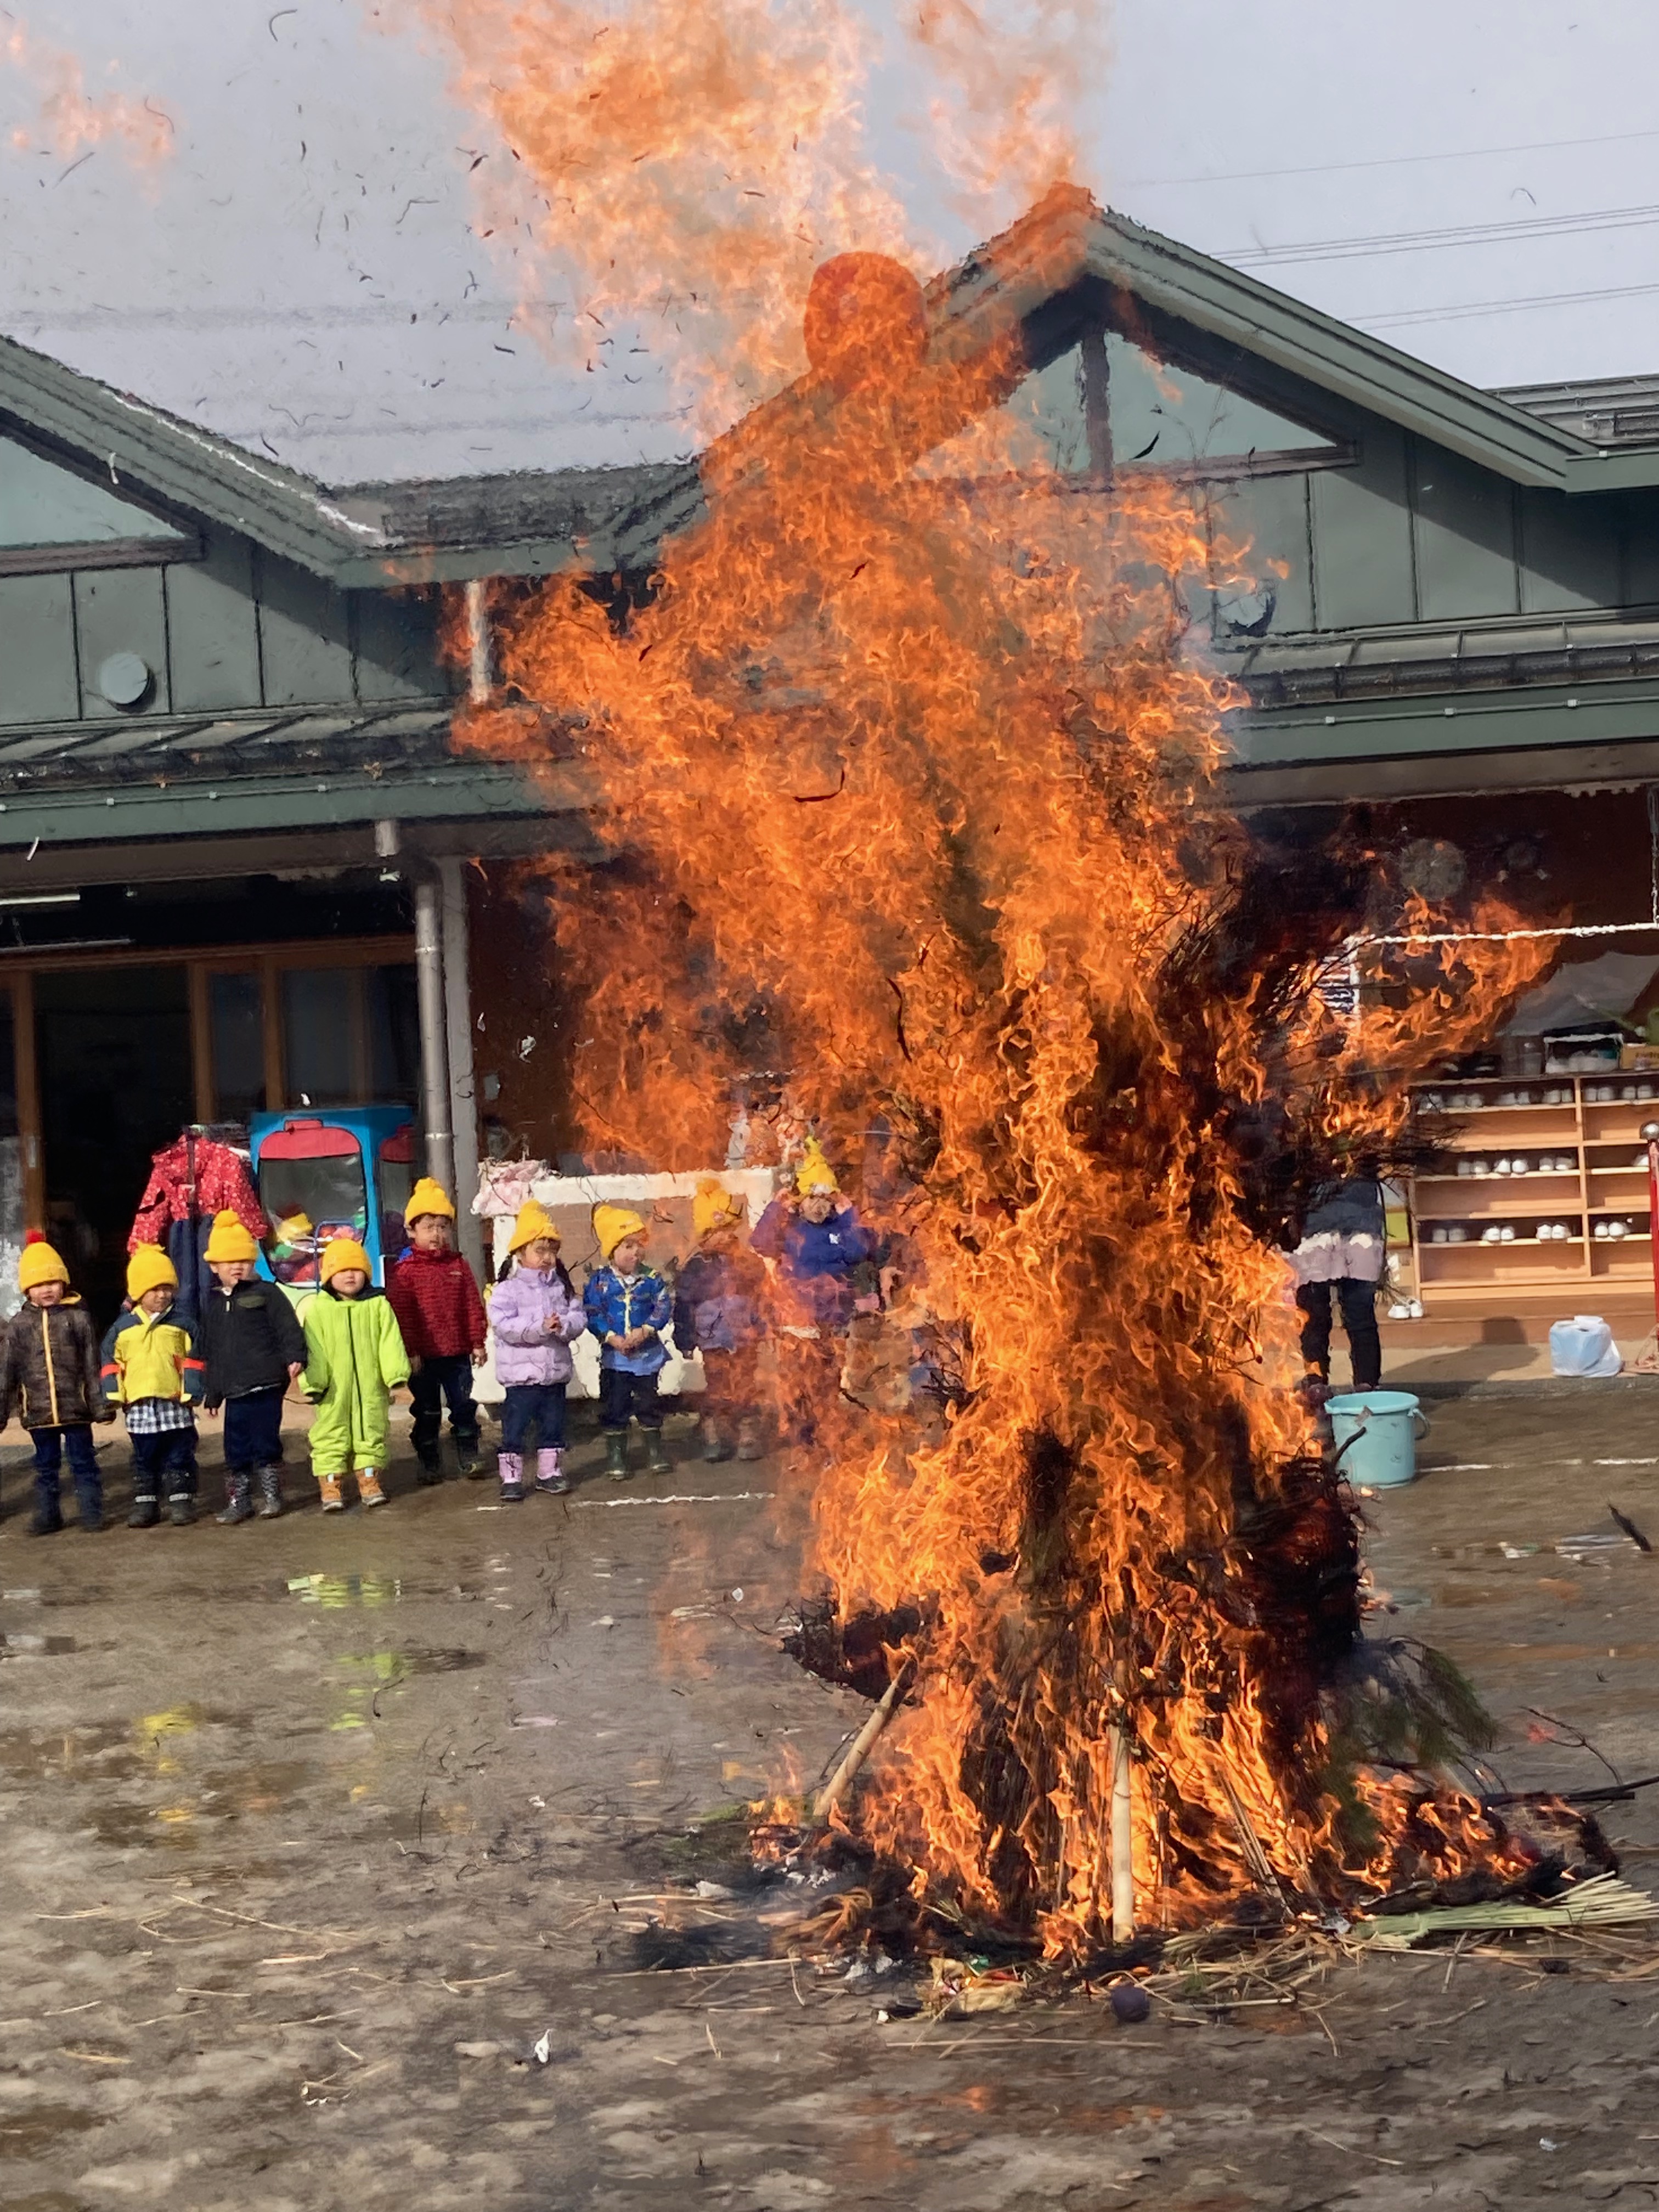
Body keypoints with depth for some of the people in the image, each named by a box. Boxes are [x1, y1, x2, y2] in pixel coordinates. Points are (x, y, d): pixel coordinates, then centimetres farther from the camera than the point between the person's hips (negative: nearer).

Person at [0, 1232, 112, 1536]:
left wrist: (101, 1405, -2)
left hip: (76, 1408, -2)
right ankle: (47, 1516, 19)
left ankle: (92, 1514, 11)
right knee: (46, 1466, 11)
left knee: (83, 1462, 4)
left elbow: (92, 1366, 0)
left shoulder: (78, 1318, -1)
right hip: (38, 1410, 2)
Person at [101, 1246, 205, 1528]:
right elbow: (111, 1361, 8)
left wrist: (191, 1392, -6)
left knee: (179, 1457, 3)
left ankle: (181, 1500, 11)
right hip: (139, 1406, 2)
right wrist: (114, 1394, 0)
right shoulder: (123, 1328, 6)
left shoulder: (181, 1325, 2)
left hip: (175, 1403, -2)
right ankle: (145, 1503, 16)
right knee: (144, 1459, 10)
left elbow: (193, 1360, 1)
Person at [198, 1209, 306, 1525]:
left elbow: (289, 1328, -7)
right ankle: (238, 1501, 14)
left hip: (265, 1385, -5)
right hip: (233, 1390, 5)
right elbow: (208, 1350, 20)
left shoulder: (266, 1294, -1)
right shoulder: (212, 1304, 15)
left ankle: (271, 1496, 12)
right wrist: (211, 1391, 20)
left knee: (265, 1443, -1)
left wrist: (295, 1357, -21)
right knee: (236, 1448, 6)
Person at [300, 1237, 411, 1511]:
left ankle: (370, 1483, 19)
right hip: (334, 1390, -1)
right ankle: (330, 1486, 6)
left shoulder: (378, 1305, 3)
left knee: (371, 1433, 9)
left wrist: (395, 1376, -6)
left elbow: (390, 1343, 1)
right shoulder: (317, 1309, 0)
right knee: (331, 1436, 1)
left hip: (371, 1387, 1)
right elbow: (312, 1349, -3)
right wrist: (313, 1382, -9)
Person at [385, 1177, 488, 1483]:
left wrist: (477, 1342, 4)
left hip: (457, 1353, 3)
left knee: (464, 1406, 7)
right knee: (427, 1412, 7)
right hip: (423, 1355, -3)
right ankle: (430, 1465, 15)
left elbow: (473, 1307, 7)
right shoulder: (403, 1270, -7)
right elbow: (401, 1314, -9)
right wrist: (410, 1351, -12)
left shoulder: (458, 1266, 5)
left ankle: (468, 1458, 18)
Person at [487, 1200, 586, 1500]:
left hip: (556, 1372, 4)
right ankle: (511, 1478, 6)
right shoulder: (507, 1290, -8)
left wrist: (563, 1326, -23)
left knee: (553, 1427, 14)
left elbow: (579, 1317, -1)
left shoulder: (562, 1287, 7)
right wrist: (540, 1328, -27)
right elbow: (504, 1326, -20)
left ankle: (550, 1473, 25)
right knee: (515, 1429, -1)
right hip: (521, 1374, -4)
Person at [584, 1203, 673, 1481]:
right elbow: (592, 1314, -8)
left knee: (649, 1403, 10)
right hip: (613, 1356, -1)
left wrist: (645, 1331, -19)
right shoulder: (599, 1281, -6)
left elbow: (663, 1307, -5)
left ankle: (655, 1450, 23)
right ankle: (616, 1455, 14)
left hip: (647, 1352, 1)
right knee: (614, 1405, 4)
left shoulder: (651, 1278, -2)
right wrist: (611, 1337, -19)